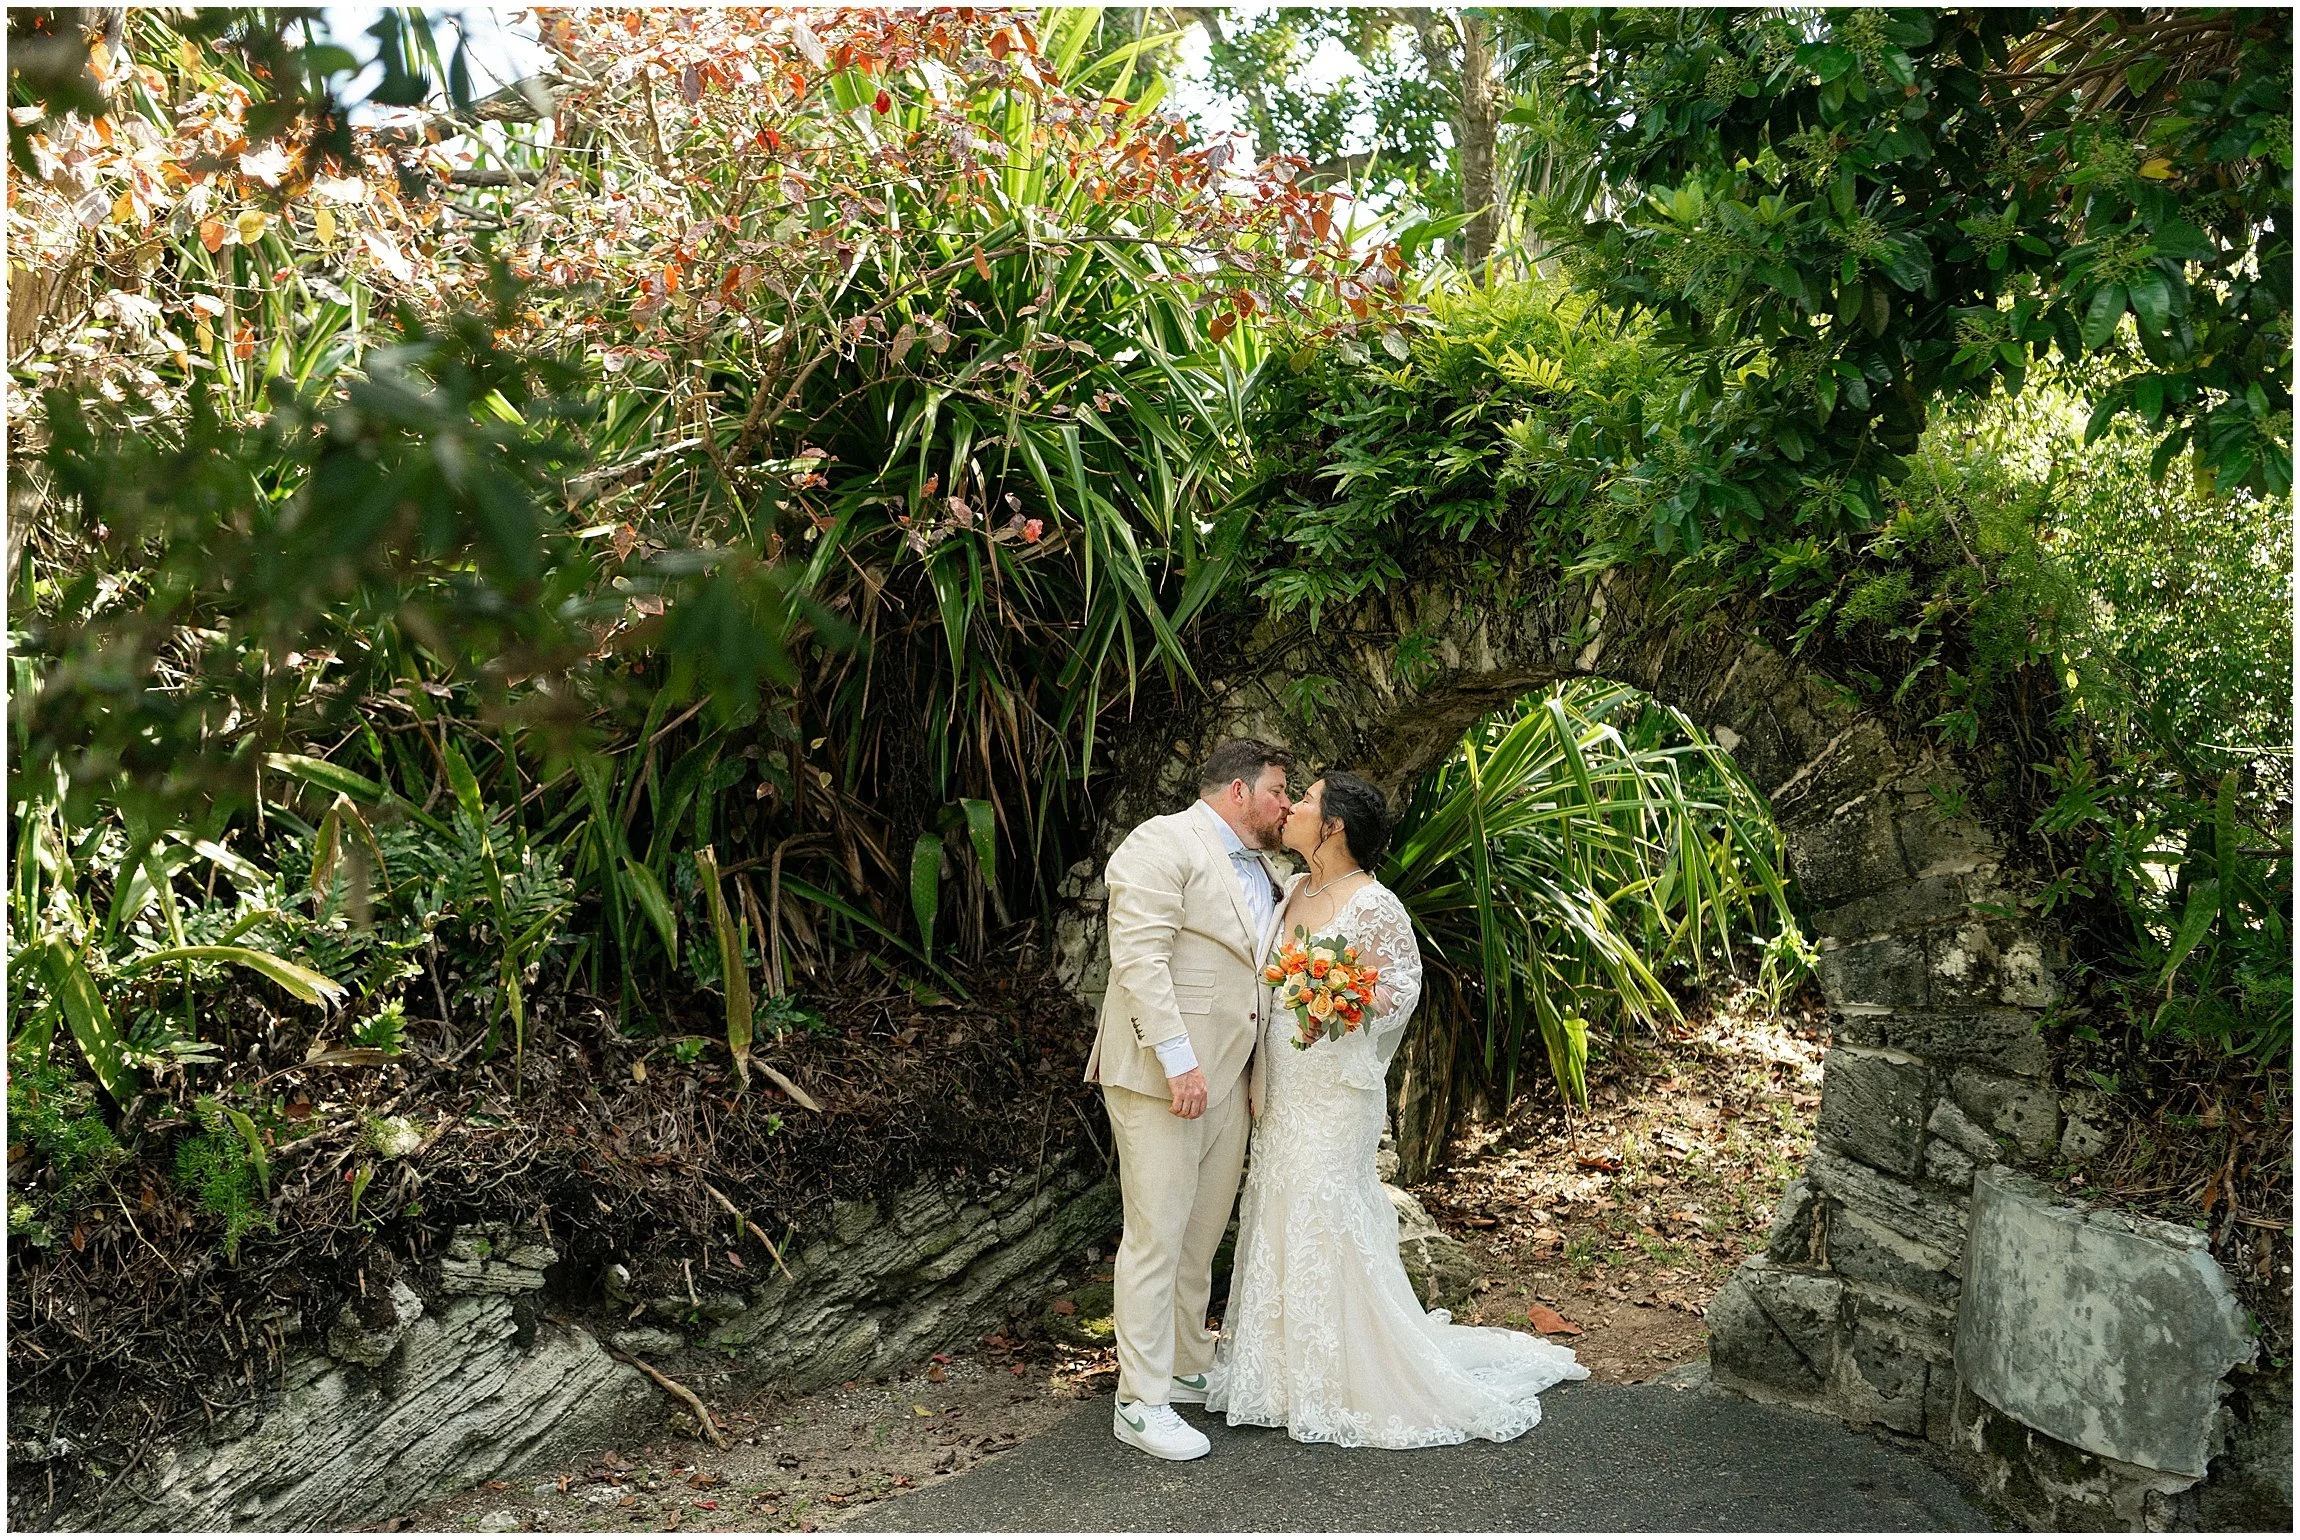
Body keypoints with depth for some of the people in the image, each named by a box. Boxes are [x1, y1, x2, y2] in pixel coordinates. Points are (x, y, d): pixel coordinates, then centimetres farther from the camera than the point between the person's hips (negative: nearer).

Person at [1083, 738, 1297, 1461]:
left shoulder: (1260, 867, 19)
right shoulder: (1163, 844, -10)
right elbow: (1140, 958, -18)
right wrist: (1179, 1060, -23)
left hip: (1228, 1075, 9)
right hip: (1161, 1073, -9)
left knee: (1202, 1234, 16)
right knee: (1156, 1235, -5)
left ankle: (1188, 1367, 30)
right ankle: (1140, 1403, 4)